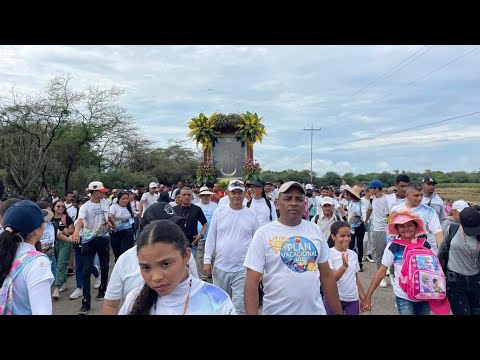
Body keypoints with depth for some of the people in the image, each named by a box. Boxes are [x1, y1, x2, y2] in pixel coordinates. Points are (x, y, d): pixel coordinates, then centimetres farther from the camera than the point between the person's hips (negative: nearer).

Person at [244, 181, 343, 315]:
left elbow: (326, 275, 8)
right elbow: (252, 282, -12)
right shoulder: (263, 234, -11)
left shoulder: (315, 230, 2)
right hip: (277, 311, -3)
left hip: (315, 310, 4)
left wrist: (338, 311, 8)